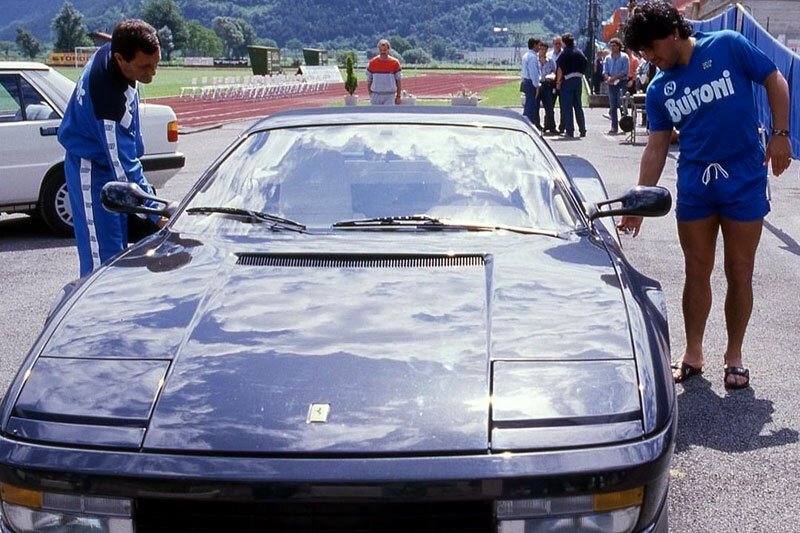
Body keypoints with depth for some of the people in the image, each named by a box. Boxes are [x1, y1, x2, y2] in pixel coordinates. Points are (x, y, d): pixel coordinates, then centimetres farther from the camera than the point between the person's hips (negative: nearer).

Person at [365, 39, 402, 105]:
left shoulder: (395, 62, -2)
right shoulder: (372, 62, 1)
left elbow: (398, 81, 2)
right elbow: (368, 80, 7)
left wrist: (398, 96, -2)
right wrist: (370, 95, 3)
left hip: (390, 96, -2)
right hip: (376, 96, 2)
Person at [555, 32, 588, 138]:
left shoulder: (564, 53, -9)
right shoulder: (580, 53, 9)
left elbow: (560, 69, -13)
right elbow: (585, 65, 12)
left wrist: (558, 82, -7)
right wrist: (580, 75, 18)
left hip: (567, 81, -6)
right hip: (579, 80, 6)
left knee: (567, 107, -1)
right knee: (578, 106, 13)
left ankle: (570, 131, -4)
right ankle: (582, 130, 14)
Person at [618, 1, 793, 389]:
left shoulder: (727, 46, -7)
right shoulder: (658, 90, 4)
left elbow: (775, 81, 1)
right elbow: (656, 148, 6)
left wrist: (780, 134, -7)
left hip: (744, 181, -3)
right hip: (694, 185, 3)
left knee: (739, 275, 5)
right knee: (697, 274, 10)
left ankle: (734, 356, 20)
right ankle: (693, 353, 24)